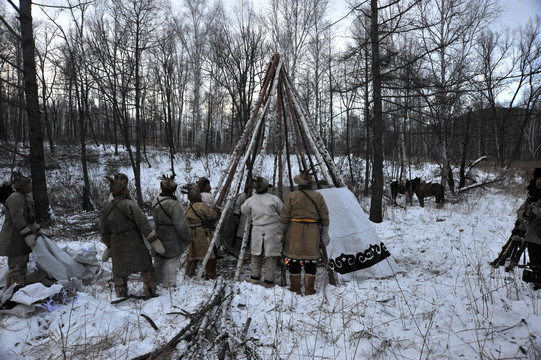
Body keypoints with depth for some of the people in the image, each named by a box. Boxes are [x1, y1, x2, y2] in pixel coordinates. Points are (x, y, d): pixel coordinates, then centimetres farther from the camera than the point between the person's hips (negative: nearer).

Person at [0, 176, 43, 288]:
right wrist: (28, 235, -27)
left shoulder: (26, 197, 16)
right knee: (17, 264, -9)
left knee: (22, 263, 16)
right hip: (14, 237, -10)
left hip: (21, 237, 10)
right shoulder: (15, 198, -17)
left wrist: (38, 230, 24)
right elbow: (17, 218, -25)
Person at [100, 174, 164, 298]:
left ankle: (121, 296, 24)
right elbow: (144, 225, -18)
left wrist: (109, 246, 25)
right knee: (146, 267, 10)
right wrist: (155, 242, -14)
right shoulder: (129, 205, -17)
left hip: (117, 246, 5)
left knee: (119, 272, 17)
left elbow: (104, 232, 12)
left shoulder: (106, 208, 2)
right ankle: (150, 292, 14)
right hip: (135, 244, -5)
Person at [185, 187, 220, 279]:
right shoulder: (202, 206, -16)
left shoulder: (188, 208, 8)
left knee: (192, 253, 18)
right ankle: (210, 275, 8)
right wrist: (218, 212, 4)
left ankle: (189, 273, 25)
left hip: (192, 234, 8)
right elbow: (213, 215, -15)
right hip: (203, 234, -7)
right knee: (209, 254, 3)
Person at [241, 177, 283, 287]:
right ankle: (269, 281, 4)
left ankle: (255, 277, 19)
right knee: (271, 255, 4)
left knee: (256, 253, 18)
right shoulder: (274, 198, -9)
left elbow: (244, 210, 18)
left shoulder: (251, 200, -1)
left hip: (257, 230, 2)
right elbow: (283, 213, 1)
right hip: (272, 229, -2)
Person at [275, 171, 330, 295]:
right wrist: (324, 234, 11)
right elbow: (325, 217, 3)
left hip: (294, 232, -1)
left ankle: (295, 288, 13)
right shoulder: (318, 197, 1)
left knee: (294, 258, 8)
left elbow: (284, 216, -4)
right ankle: (309, 289, 9)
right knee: (310, 260, 8)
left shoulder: (292, 196, -5)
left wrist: (280, 233, 3)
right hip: (312, 233, 1)